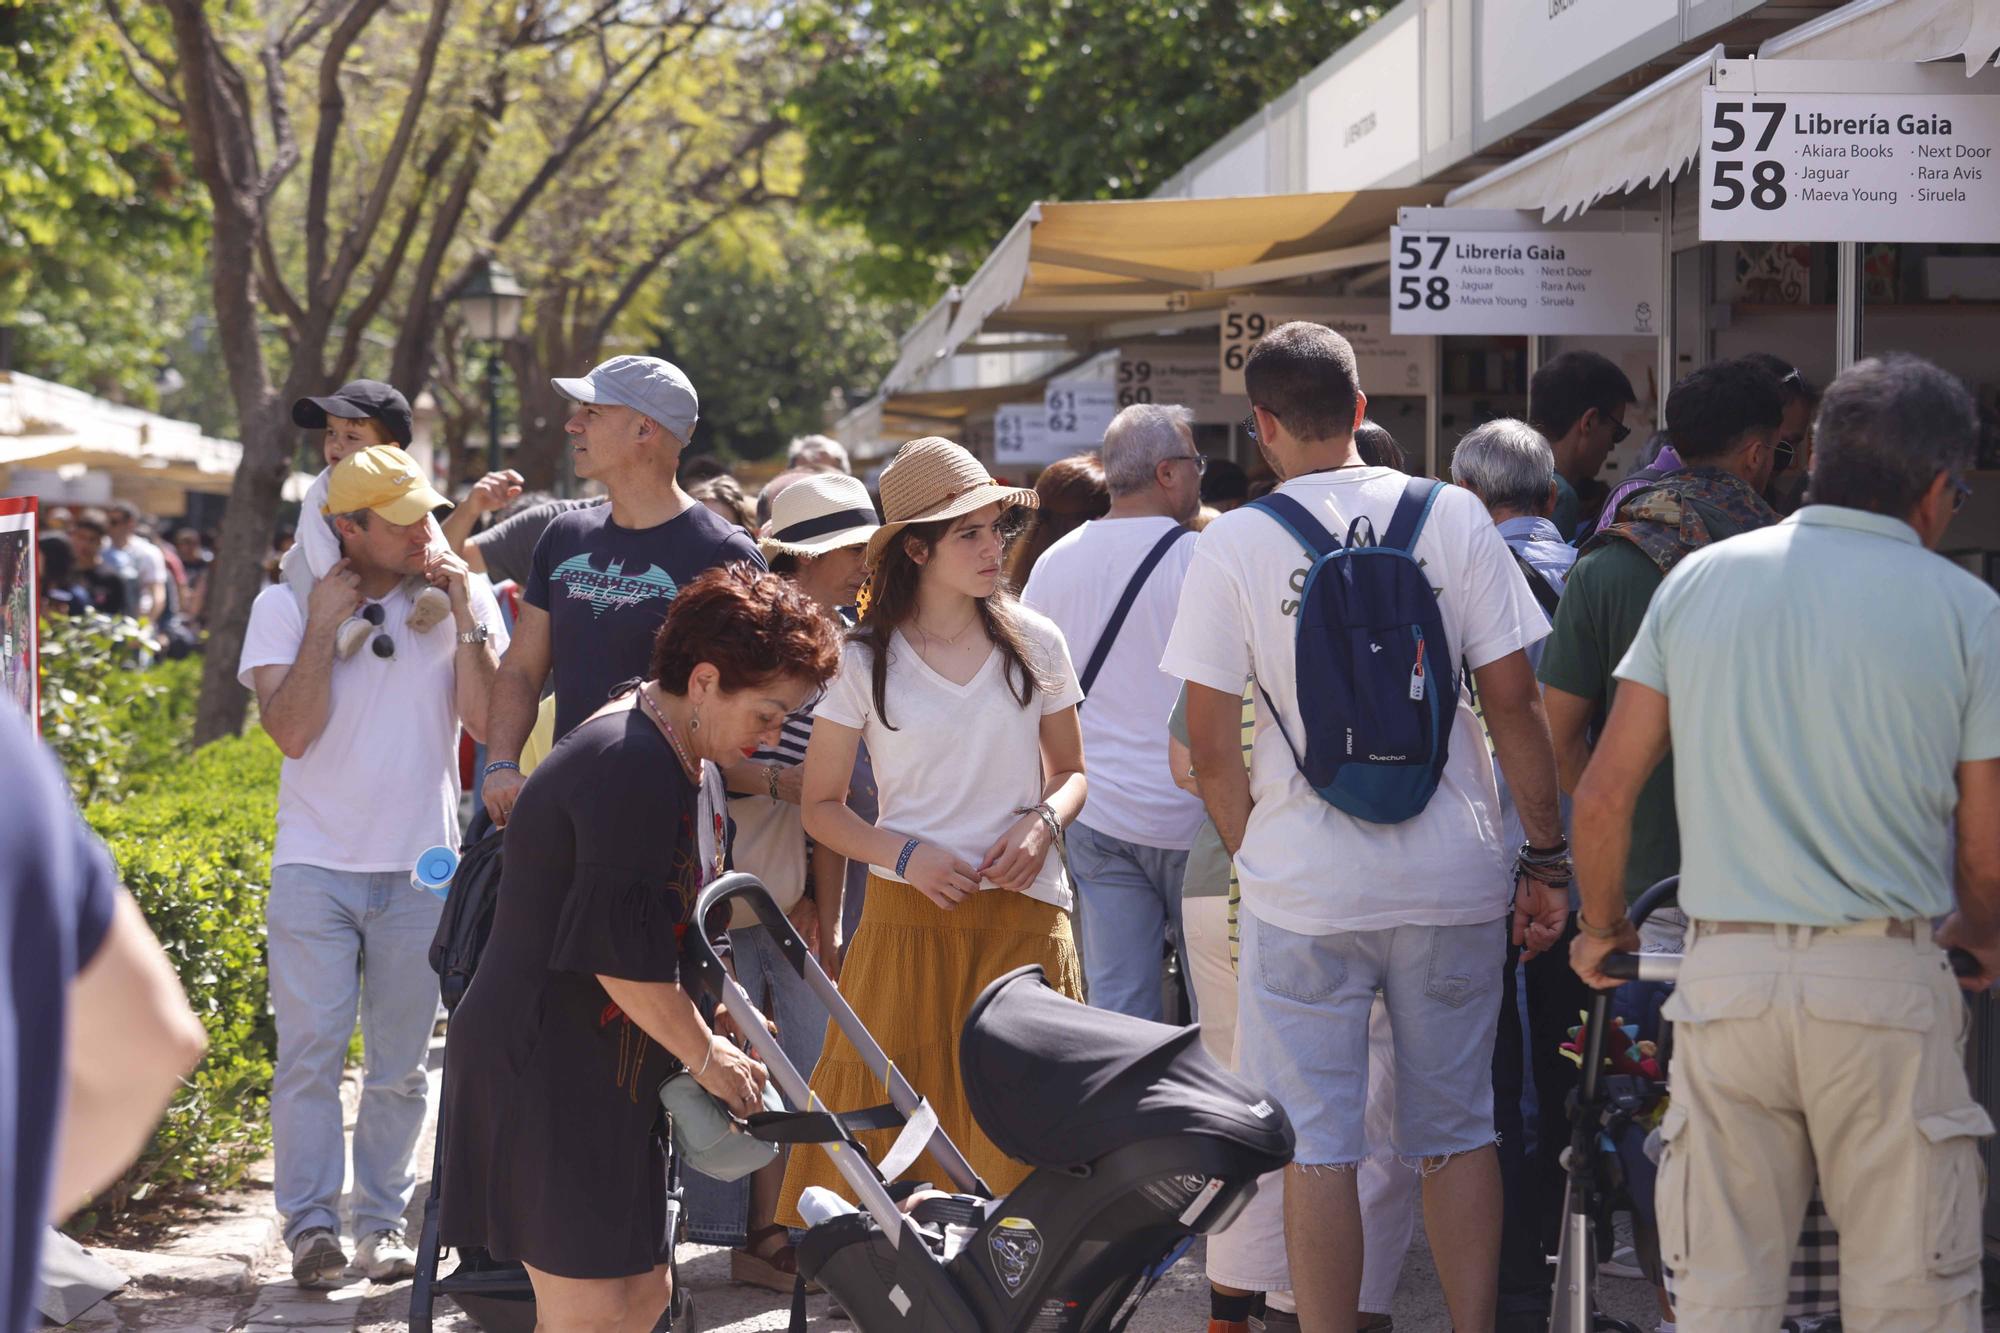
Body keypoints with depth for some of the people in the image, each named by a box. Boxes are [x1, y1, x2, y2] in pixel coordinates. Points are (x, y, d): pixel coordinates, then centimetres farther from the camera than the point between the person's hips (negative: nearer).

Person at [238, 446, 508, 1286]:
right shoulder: (285, 605, -1)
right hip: (315, 866, -1)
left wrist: (464, 617, -11)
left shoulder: (463, 600, 3)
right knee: (310, 1052, -5)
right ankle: (310, 1221, 2)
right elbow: (291, 731, -12)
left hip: (421, 869, 2)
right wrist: (324, 625, -14)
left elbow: (489, 723, -6)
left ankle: (384, 1220, 16)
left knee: (400, 1061, 7)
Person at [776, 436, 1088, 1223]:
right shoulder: (863, 661, 1)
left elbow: (1071, 771, 16)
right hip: (909, 914, -1)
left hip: (1023, 913, 1)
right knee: (881, 1124, -4)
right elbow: (821, 806, 5)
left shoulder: (1033, 643, 7)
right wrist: (905, 853, -12)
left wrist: (1044, 823, -6)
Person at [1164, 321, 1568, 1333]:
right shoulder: (1453, 517, 0)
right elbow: (1513, 703, -1)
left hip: (1304, 884, -2)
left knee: (1316, 1143, 4)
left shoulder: (1232, 544, -4)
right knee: (1458, 1131, 12)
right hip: (1454, 873, 2)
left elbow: (1209, 745, -4)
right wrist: (1546, 857, 6)